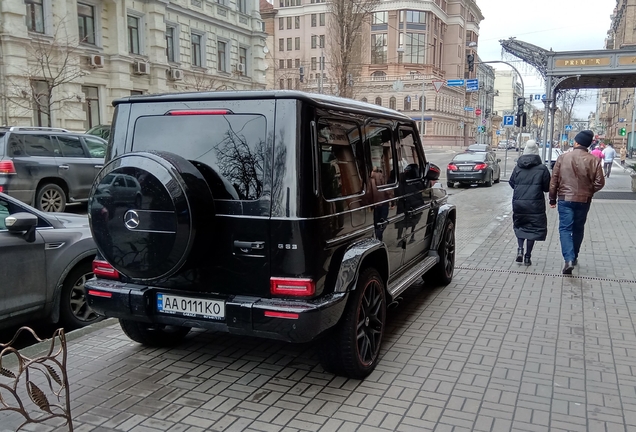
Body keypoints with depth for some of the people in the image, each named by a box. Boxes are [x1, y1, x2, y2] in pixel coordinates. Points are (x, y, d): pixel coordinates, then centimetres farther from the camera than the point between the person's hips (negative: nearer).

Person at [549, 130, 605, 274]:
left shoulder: (563, 158, -6)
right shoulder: (594, 160, -6)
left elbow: (554, 180, -3)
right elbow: (599, 182, -7)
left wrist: (553, 199, 7)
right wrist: (589, 192, 12)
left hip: (565, 199, -2)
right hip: (584, 201, 2)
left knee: (565, 228, -1)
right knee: (578, 229, 18)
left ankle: (569, 259, -19)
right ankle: (574, 257, 31)